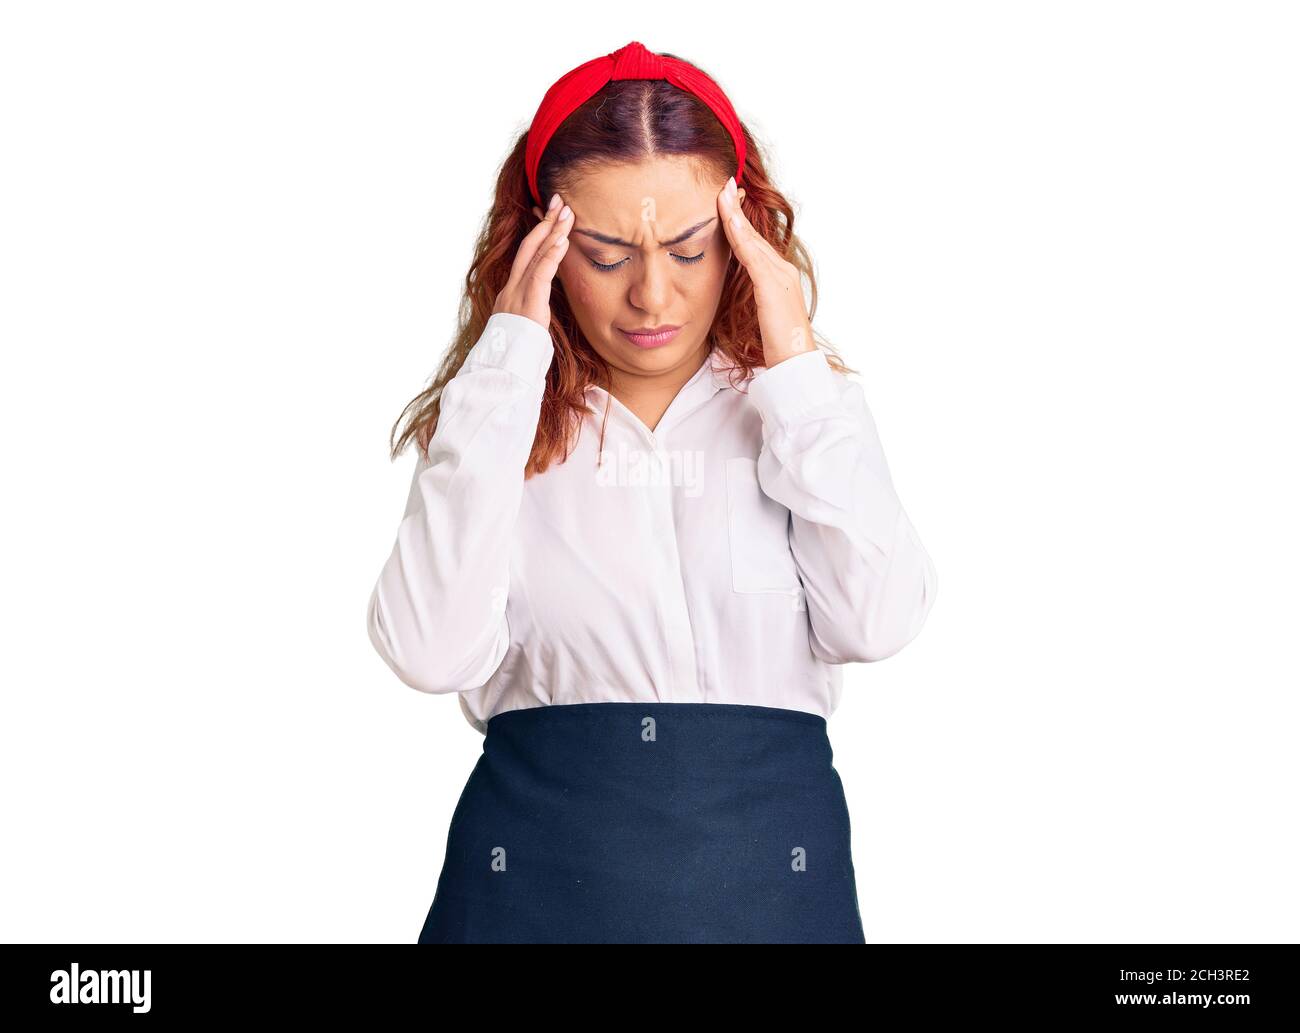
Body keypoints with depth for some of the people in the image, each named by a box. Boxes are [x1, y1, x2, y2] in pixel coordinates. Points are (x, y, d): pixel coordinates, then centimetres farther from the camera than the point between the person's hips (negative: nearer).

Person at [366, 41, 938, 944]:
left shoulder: (800, 410, 3)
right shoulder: (494, 418, 1)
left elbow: (878, 623, -13)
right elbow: (433, 655, -15)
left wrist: (798, 367, -11)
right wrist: (505, 369, -13)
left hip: (767, 864, 1)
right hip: (538, 863, -1)